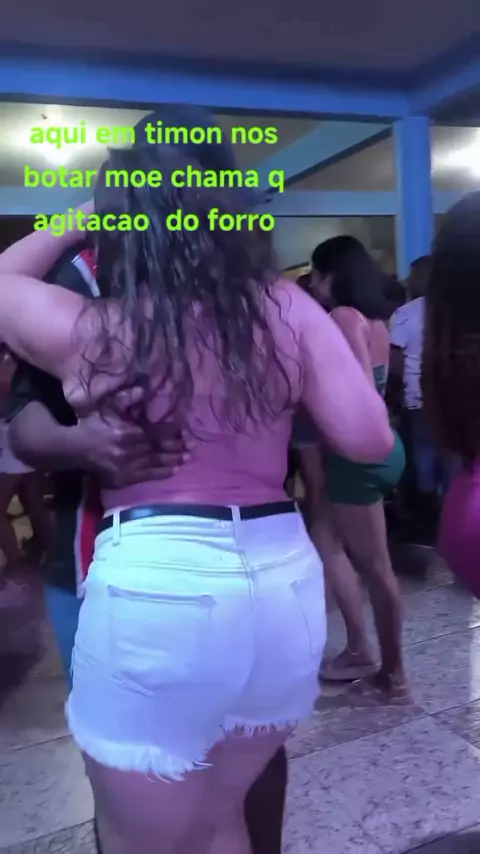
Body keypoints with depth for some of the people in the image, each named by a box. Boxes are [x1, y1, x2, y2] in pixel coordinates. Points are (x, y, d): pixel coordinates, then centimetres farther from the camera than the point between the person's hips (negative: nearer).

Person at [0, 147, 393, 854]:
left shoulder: (90, 331, -4)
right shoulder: (287, 309, -1)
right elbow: (370, 440, -1)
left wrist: (84, 214, 20)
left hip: (155, 588, -3)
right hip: (283, 578, 4)